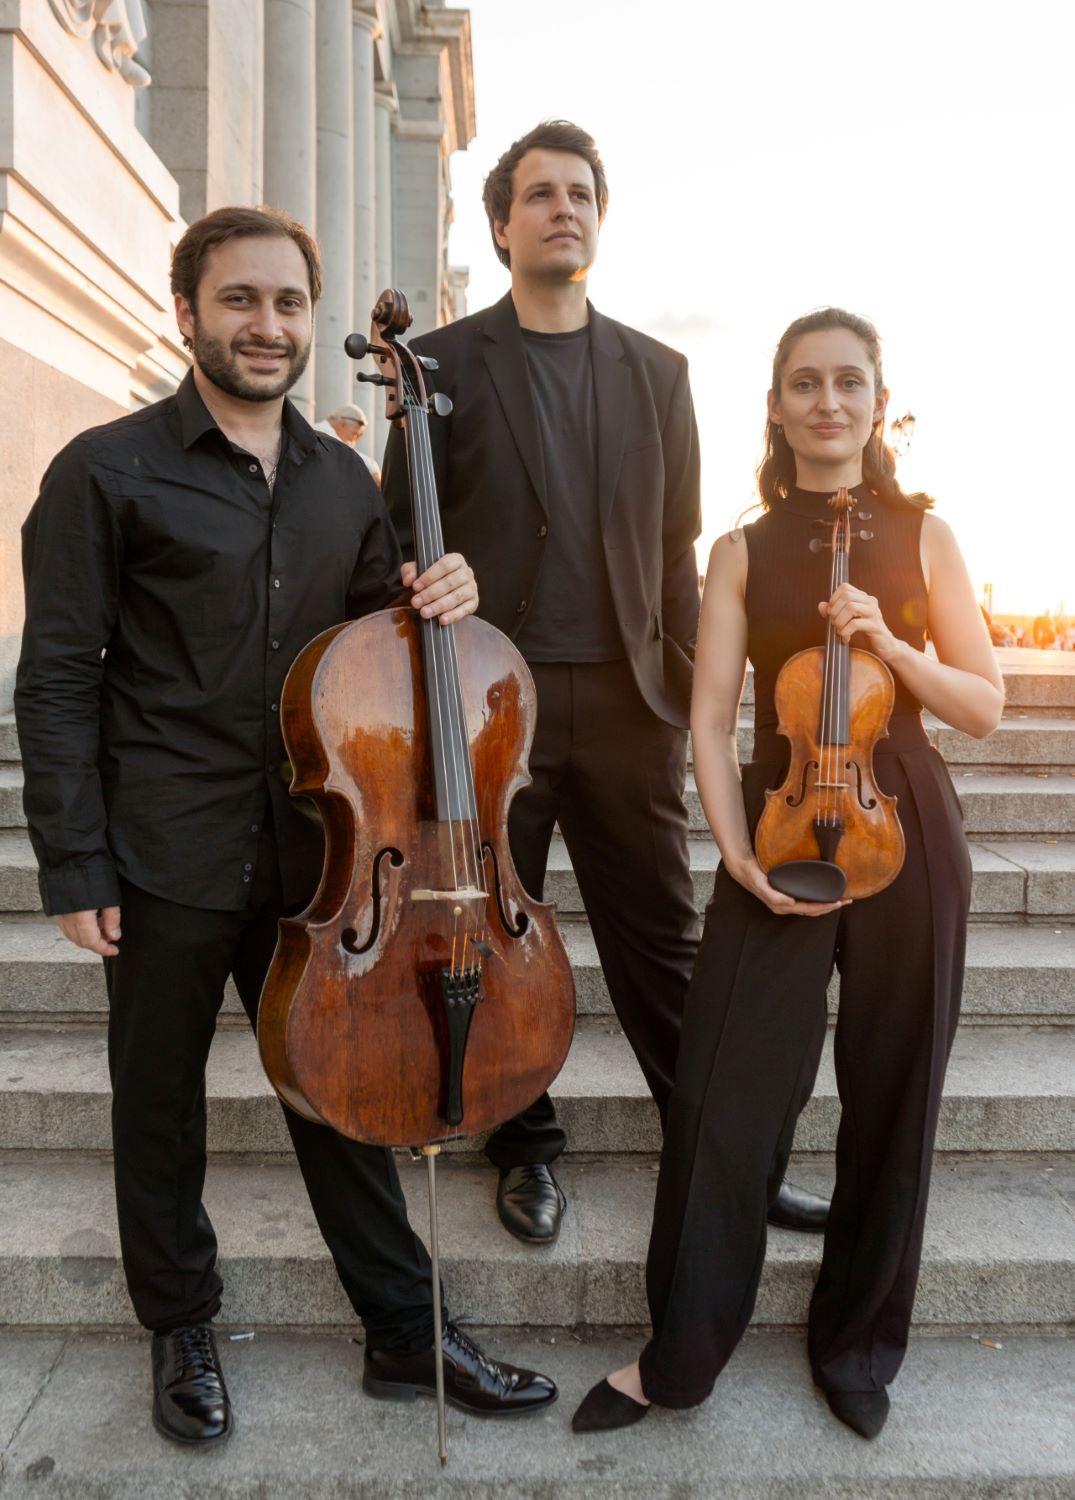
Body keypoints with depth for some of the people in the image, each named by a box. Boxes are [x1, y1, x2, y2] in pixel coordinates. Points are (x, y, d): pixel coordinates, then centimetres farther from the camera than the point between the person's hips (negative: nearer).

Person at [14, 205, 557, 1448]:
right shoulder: (107, 473, -6)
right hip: (166, 865, -3)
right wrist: (74, 866, -10)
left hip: (308, 854, 4)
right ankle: (181, 1333, 37)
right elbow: (58, 682, -6)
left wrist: (435, 598, -5)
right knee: (160, 1107, 14)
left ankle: (406, 1333, 29)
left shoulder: (342, 481, 9)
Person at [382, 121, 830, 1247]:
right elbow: (401, 541, 3)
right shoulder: (445, 362, 5)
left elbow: (675, 548, 12)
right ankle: (526, 1148, 27)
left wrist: (687, 688, 6)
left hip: (625, 702, 2)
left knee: (662, 938, 7)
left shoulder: (657, 372, 13)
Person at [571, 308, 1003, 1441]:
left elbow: (985, 707, 5)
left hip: (904, 834, 1)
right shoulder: (742, 552, 6)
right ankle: (682, 1354, 17)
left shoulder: (922, 535, 6)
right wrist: (736, 850, -14)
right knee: (720, 1098, -3)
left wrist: (892, 646, -12)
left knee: (892, 1098, 9)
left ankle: (857, 1344, 31)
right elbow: (709, 719, -1)